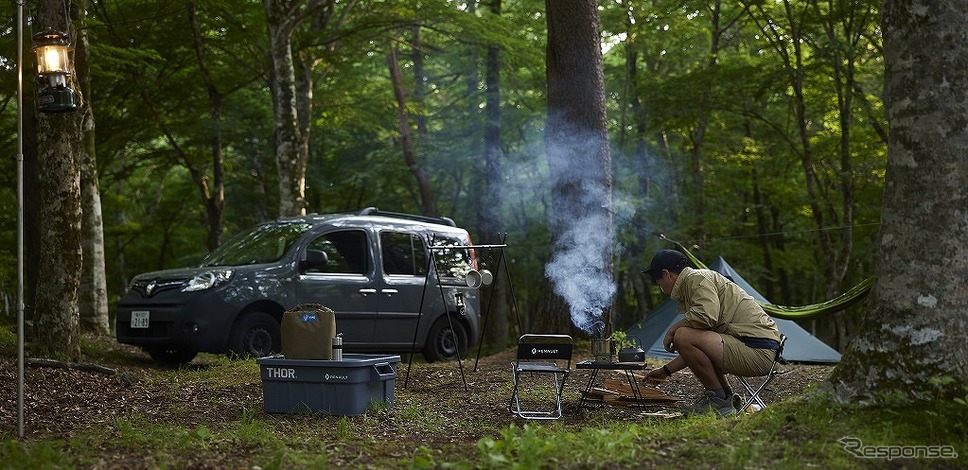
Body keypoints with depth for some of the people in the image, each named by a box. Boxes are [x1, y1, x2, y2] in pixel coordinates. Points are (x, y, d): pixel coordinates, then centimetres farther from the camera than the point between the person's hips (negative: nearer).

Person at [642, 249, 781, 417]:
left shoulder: (697, 278, -6)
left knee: (683, 337, -19)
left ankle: (719, 401, -8)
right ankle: (727, 397, 18)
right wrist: (666, 371, 34)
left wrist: (672, 330, -8)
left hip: (757, 351, -11)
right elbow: (697, 349, 30)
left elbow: (706, 316, -26)